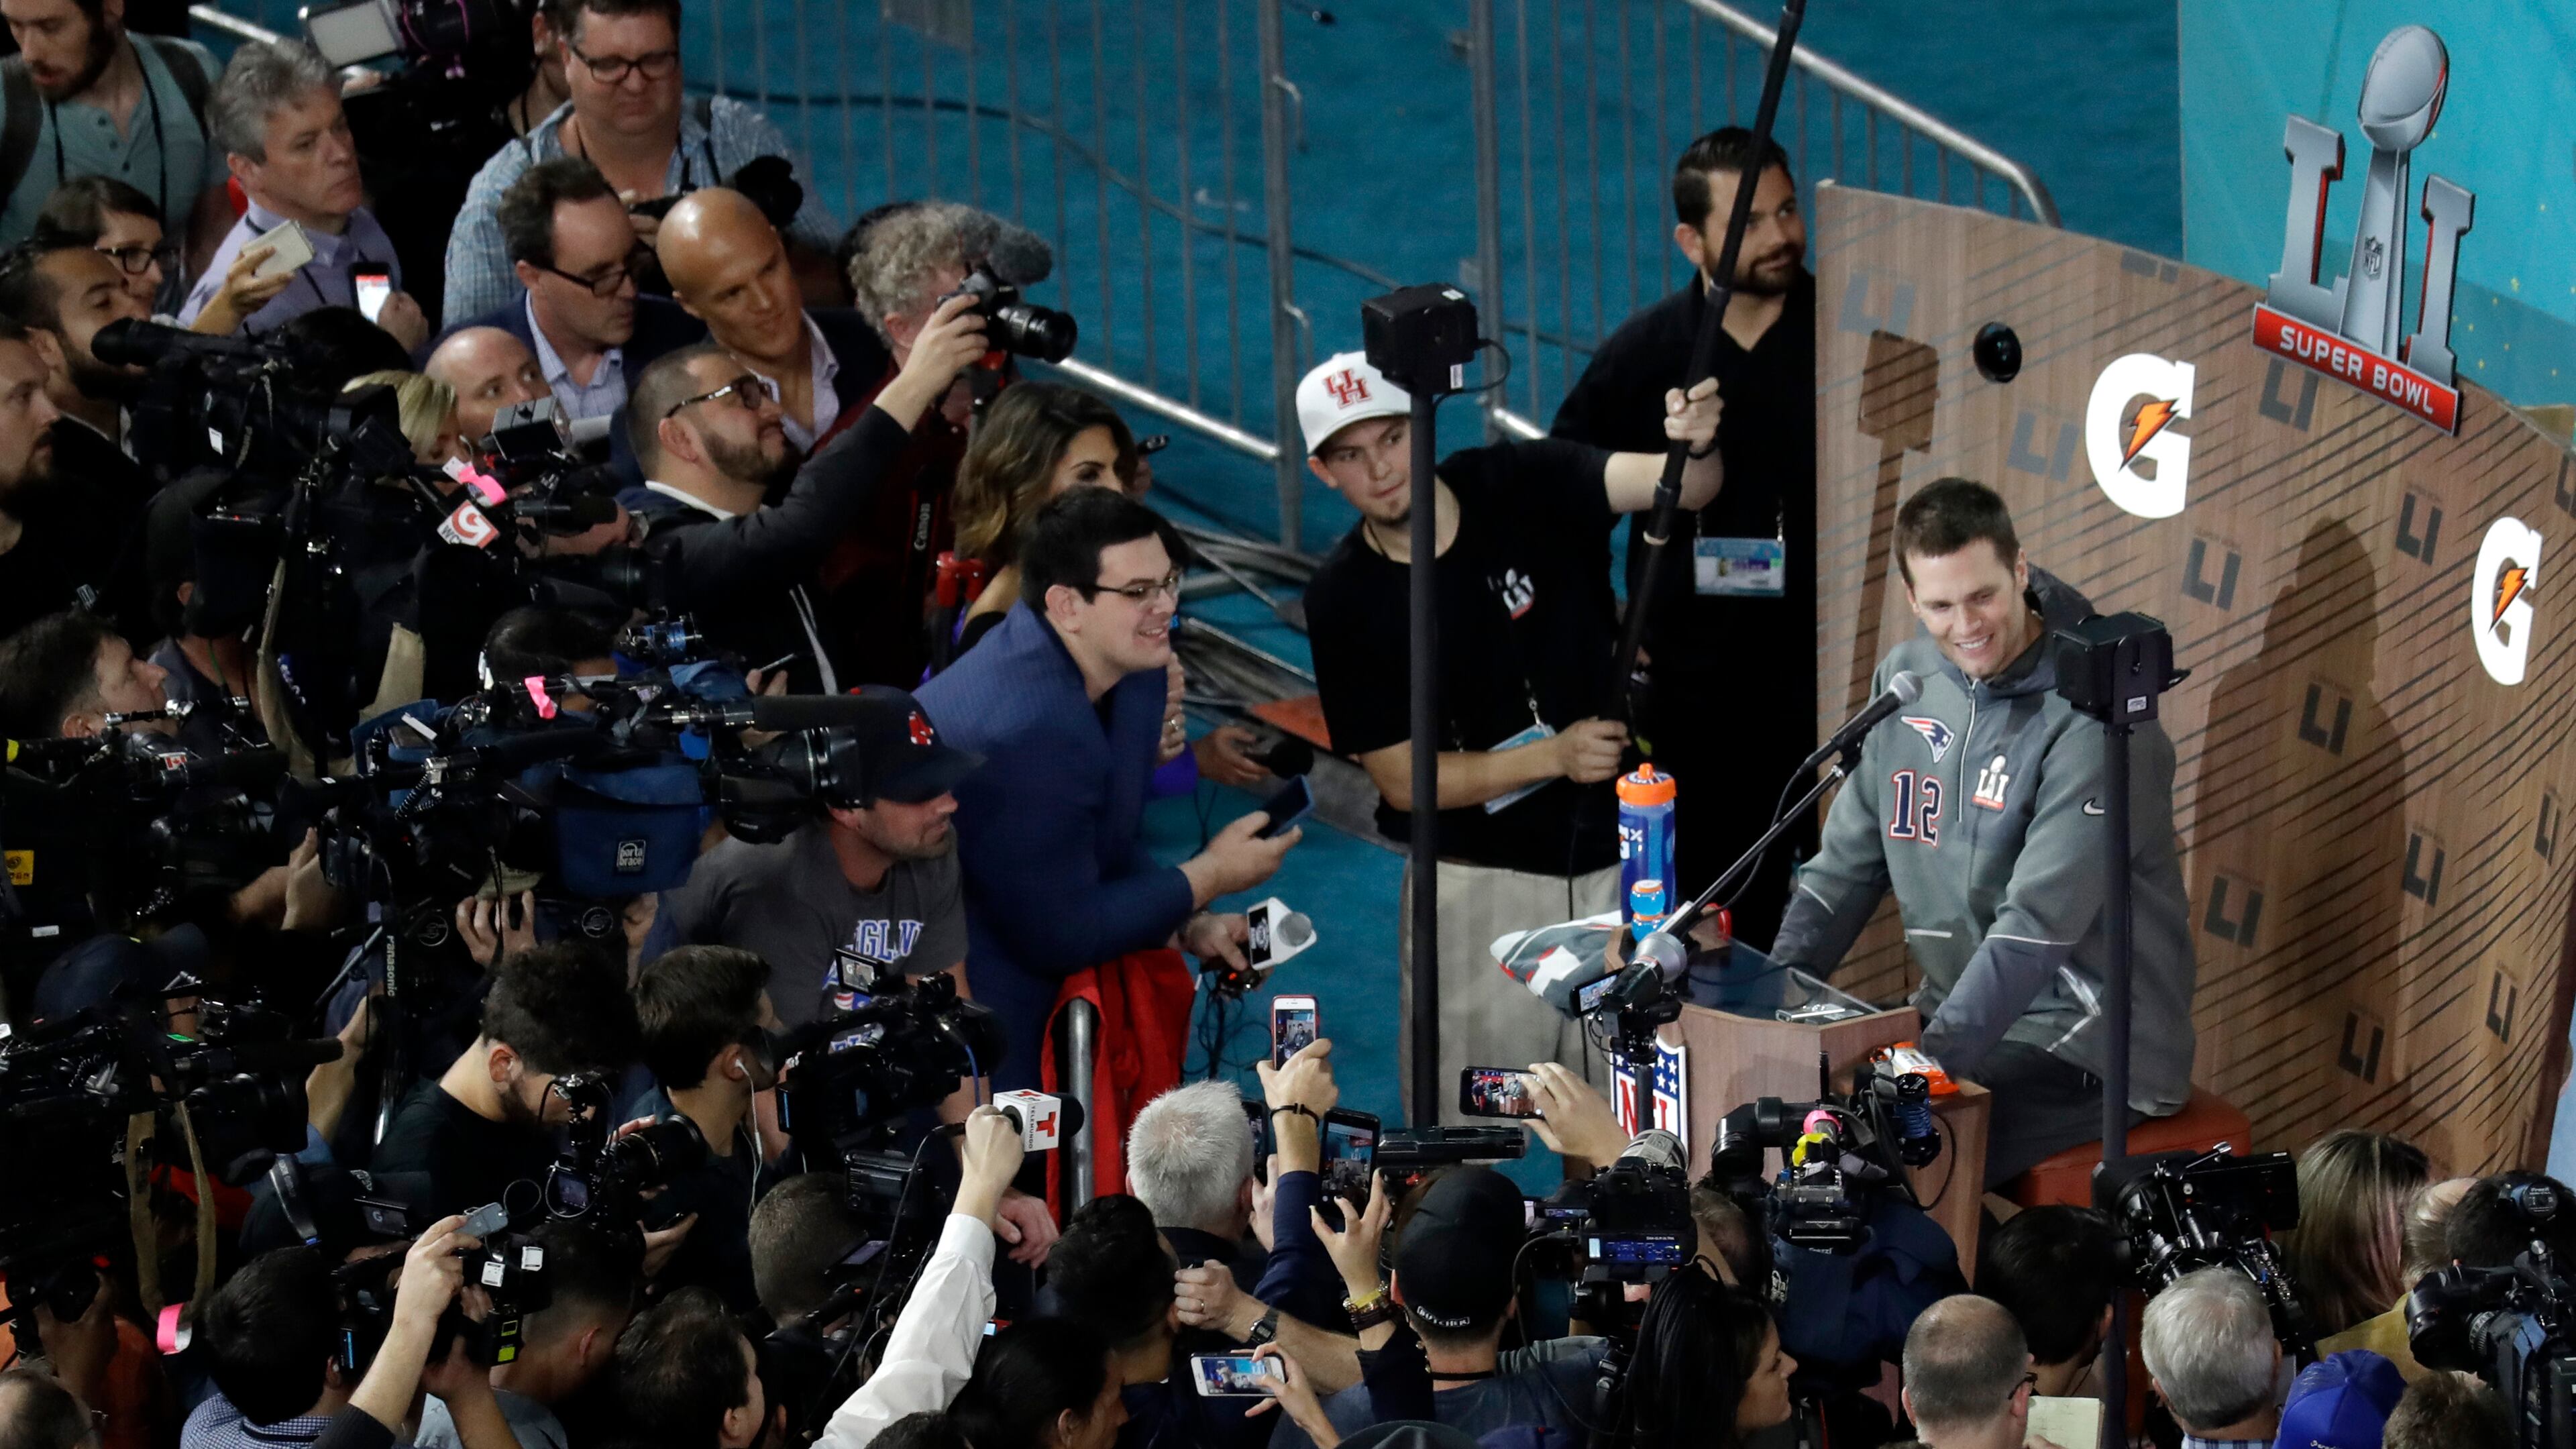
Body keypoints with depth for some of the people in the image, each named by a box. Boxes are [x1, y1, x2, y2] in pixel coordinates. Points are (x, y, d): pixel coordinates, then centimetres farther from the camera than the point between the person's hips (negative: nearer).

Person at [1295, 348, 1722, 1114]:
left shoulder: (1522, 487, -8)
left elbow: (1678, 486, -23)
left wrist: (1696, 448, -47)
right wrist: (1553, 756, -17)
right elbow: (1400, 779, -6)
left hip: (1615, 859, 1)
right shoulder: (1345, 598, -7)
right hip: (1481, 878, -1)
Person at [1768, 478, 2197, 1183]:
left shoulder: (2089, 720, -19)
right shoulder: (1907, 678, 5)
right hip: (1957, 1012, 7)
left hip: (2091, 1046, -7)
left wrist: (1930, 1065, -31)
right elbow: (1848, 862, 13)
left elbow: (2039, 924, -25)